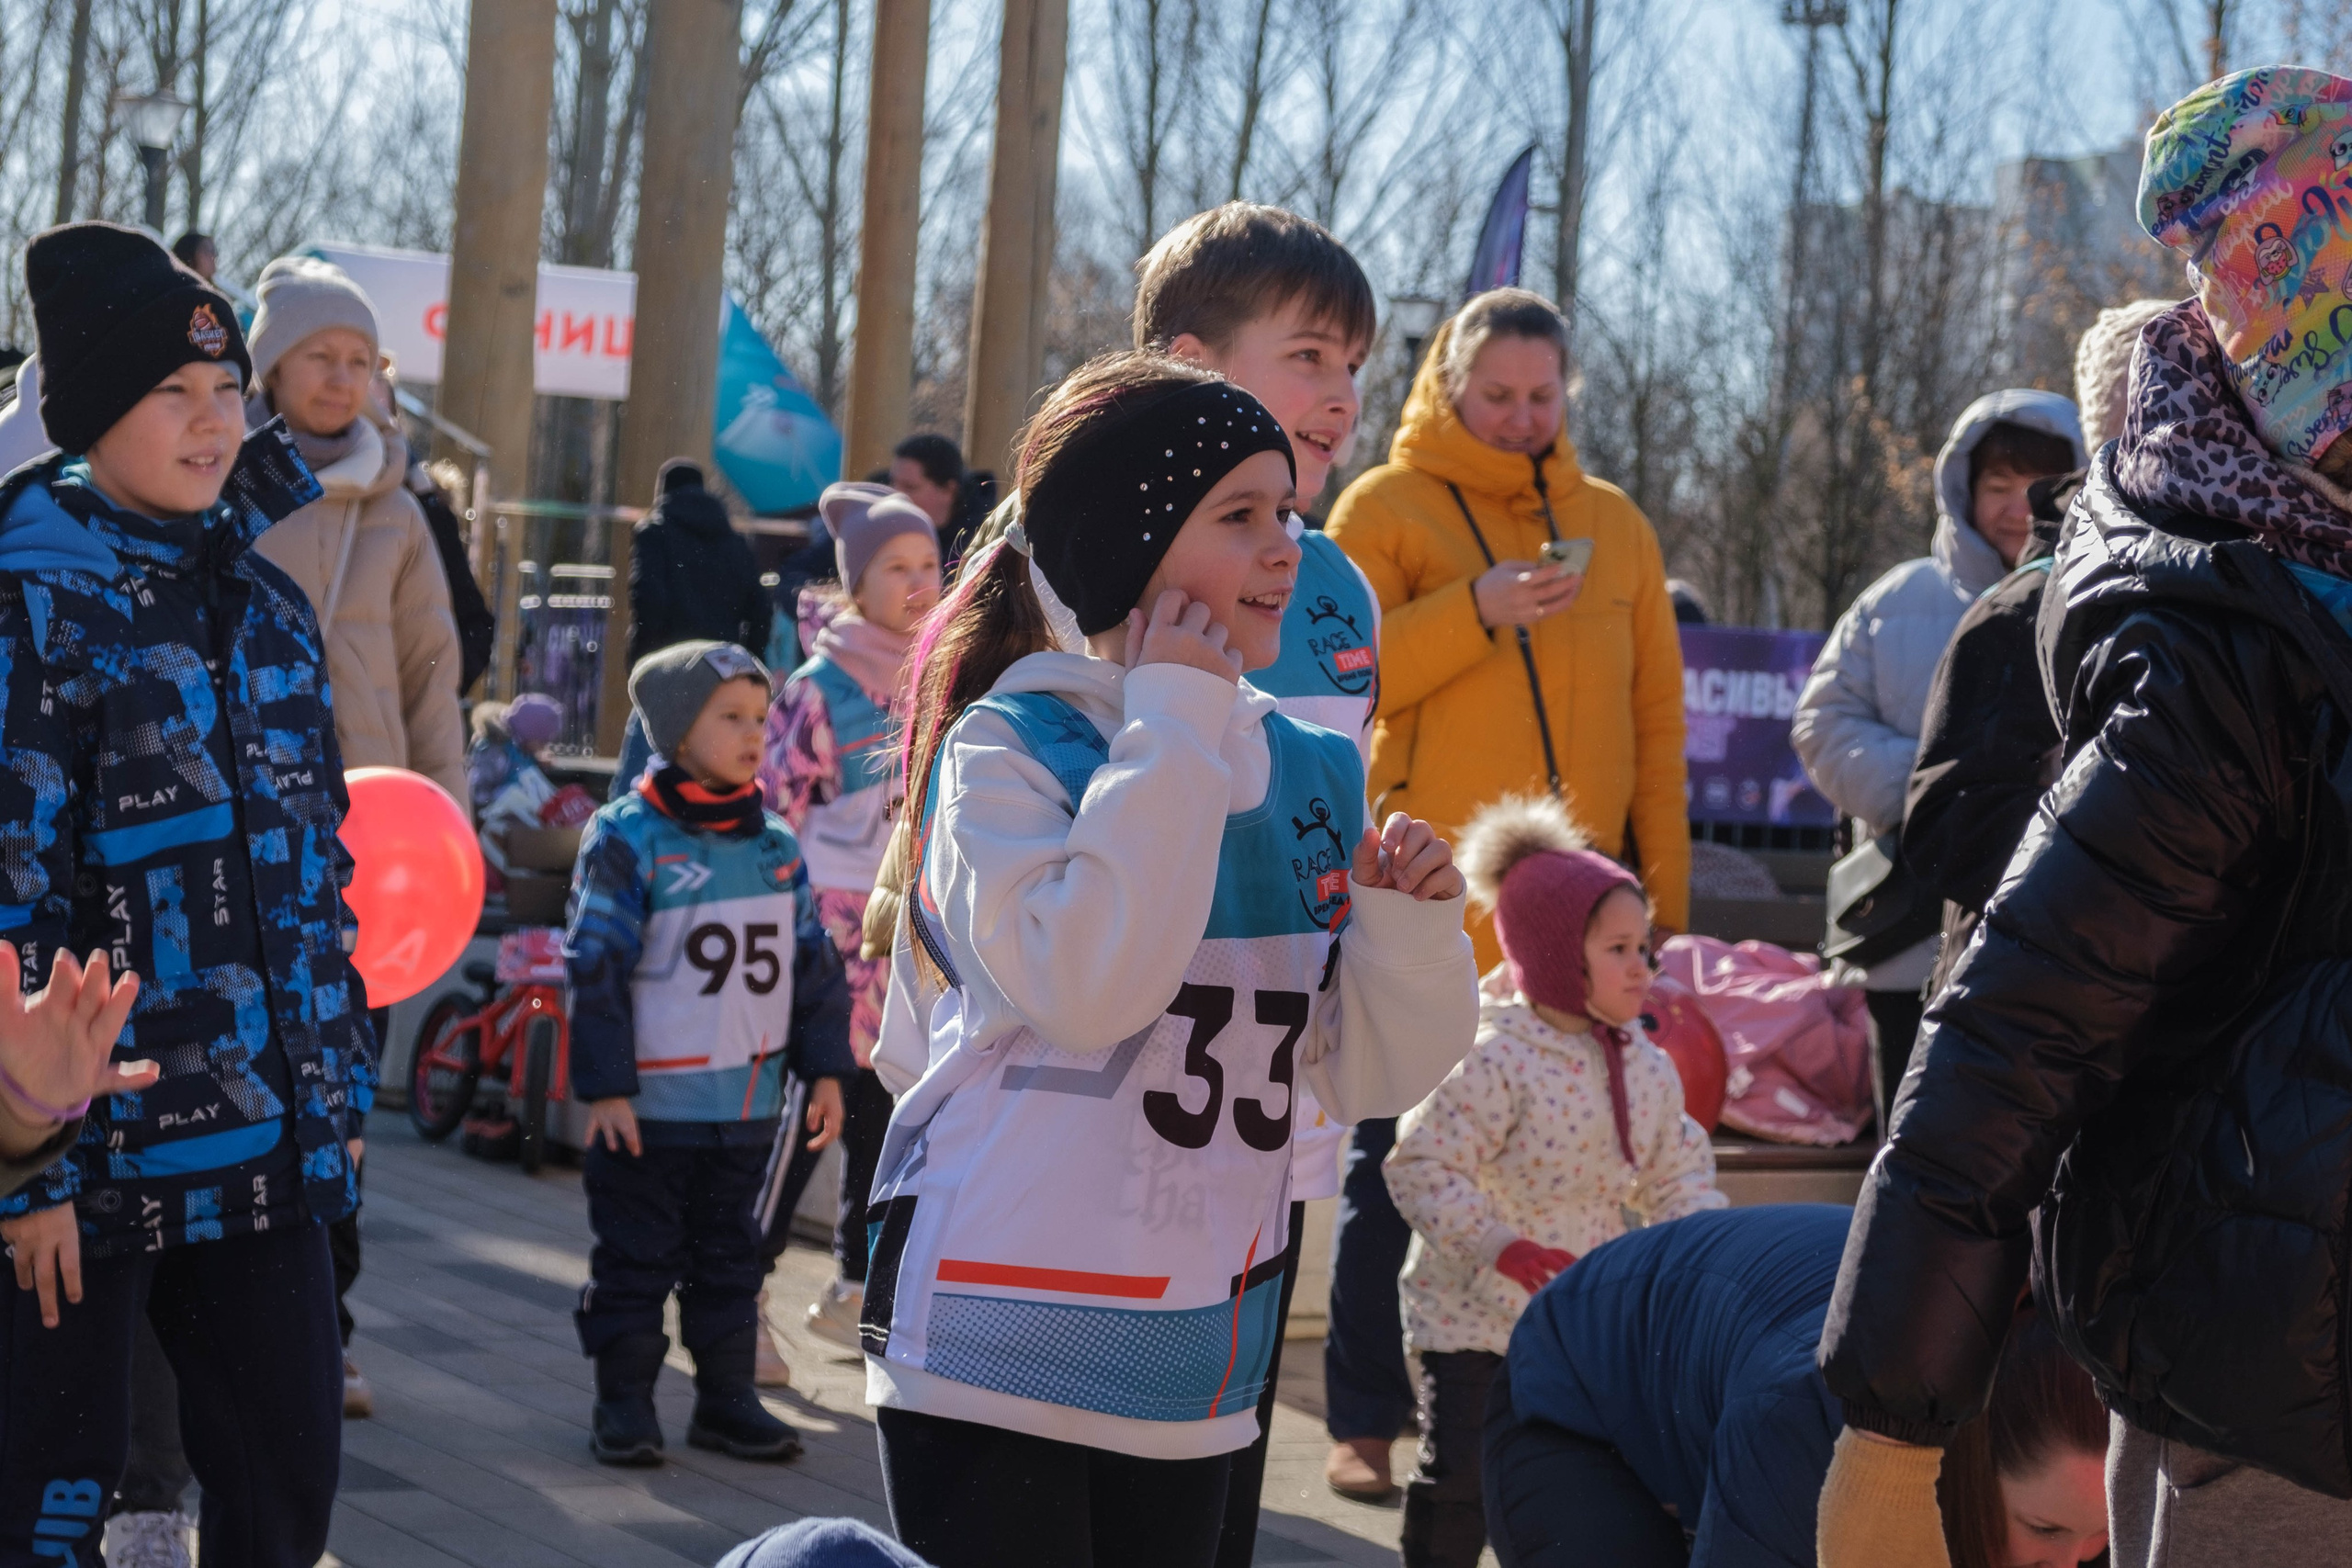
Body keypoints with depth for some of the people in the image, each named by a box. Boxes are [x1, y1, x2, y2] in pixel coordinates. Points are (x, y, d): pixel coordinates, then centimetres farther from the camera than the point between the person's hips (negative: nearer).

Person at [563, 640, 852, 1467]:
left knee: (729, 1257, 14)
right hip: (649, 1106, -5)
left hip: (748, 1105, 5)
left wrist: (825, 1069, 8)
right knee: (635, 1258, 4)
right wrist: (604, 1087, -13)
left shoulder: (776, 845, 7)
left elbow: (815, 964, 12)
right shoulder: (627, 841, -10)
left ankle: (727, 1397, 24)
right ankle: (624, 1403, 14)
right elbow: (595, 968, -11)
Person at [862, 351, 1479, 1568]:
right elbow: (1083, 985, -27)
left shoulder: (1309, 771, 8)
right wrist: (1171, 727, -18)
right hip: (999, 1353, -6)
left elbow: (1366, 1074, 10)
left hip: (1197, 1369, 6)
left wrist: (1408, 923, -10)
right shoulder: (1008, 748, -9)